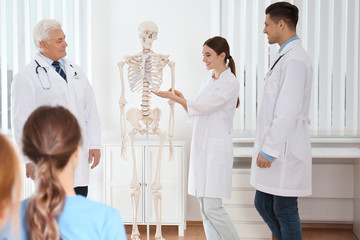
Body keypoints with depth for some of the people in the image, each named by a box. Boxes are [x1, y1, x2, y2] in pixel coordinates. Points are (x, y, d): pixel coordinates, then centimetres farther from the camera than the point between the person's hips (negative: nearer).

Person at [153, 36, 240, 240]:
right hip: (200, 147, 8)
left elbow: (205, 108, -15)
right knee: (204, 209, 8)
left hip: (217, 148, -8)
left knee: (212, 207, -9)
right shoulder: (207, 82, 17)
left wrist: (174, 97, -10)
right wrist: (182, 99, 5)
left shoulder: (231, 83, -8)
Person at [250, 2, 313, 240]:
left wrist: (269, 150, -20)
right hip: (274, 147, 10)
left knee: (284, 210, 0)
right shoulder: (286, 57, 18)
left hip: (285, 148, -10)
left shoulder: (295, 59, -15)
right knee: (263, 204, 15)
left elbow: (288, 110, -21)